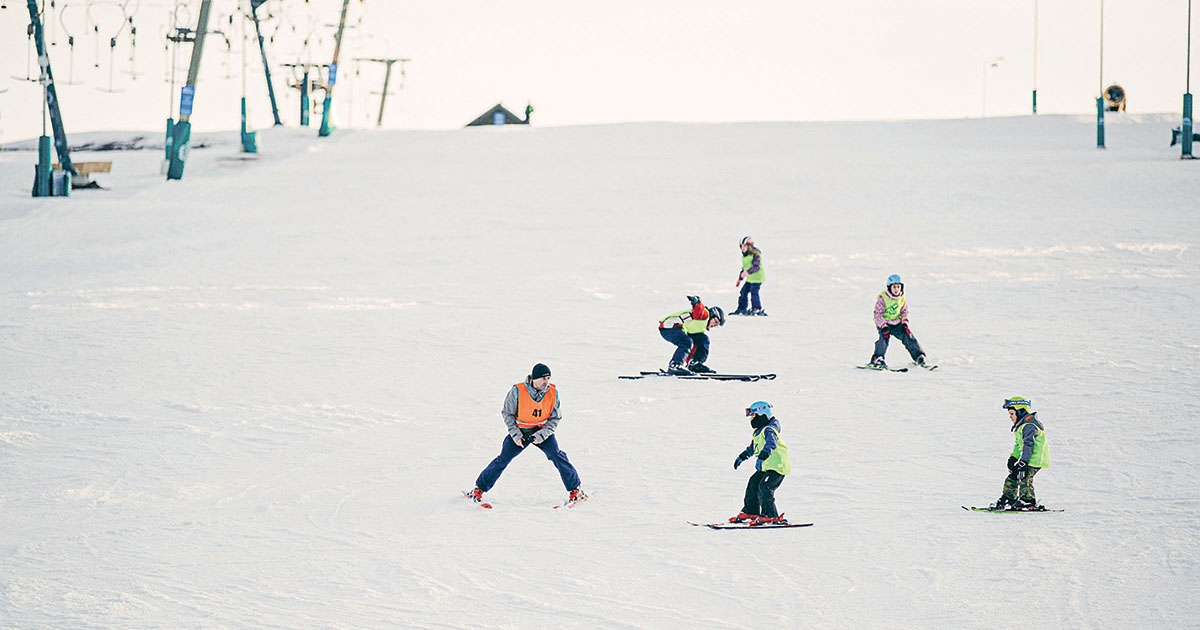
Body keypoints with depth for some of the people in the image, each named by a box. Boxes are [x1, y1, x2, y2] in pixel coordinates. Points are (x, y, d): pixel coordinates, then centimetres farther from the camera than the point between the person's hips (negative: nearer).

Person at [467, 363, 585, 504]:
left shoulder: (553, 392, -13)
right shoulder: (517, 391, -20)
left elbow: (554, 419, -5)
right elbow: (508, 414, -7)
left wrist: (542, 435, -18)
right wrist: (515, 434, -14)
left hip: (542, 430, 1)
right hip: (520, 431, -1)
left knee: (557, 455, -16)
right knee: (503, 459, -6)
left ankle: (575, 489, -4)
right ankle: (479, 488, 7)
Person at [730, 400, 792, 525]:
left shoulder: (769, 430, -16)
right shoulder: (759, 431, 18)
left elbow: (771, 444, -36)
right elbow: (753, 447, 36)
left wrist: (761, 458, -48)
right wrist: (742, 457, 43)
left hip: (778, 467, -11)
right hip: (766, 467, 11)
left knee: (764, 488, -20)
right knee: (753, 484, 12)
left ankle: (770, 516, -15)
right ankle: (751, 512, 23)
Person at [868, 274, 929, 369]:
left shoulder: (902, 298, 0)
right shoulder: (883, 298, -16)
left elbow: (904, 312, 9)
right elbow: (878, 314, -16)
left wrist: (904, 323, -7)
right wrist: (884, 326, -27)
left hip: (897, 323, 4)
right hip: (883, 323, -4)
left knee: (908, 336, -8)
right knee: (885, 336, -30)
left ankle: (919, 357, 4)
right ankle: (877, 359, -27)